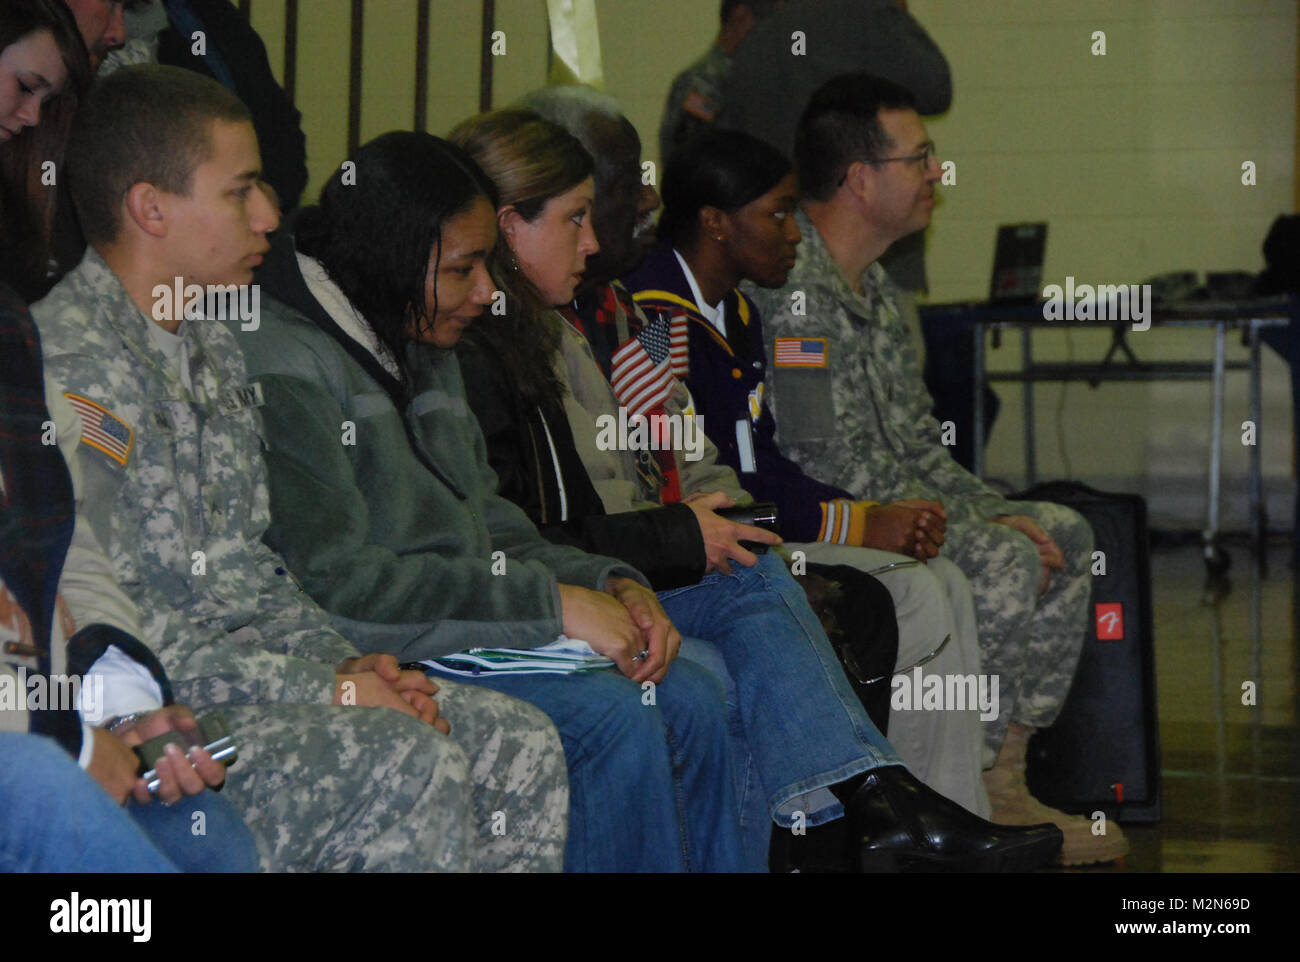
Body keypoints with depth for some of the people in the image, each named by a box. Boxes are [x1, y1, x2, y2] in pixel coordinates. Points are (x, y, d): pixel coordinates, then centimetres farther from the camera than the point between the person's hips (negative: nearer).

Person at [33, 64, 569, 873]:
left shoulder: (211, 346, 16)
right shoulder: (73, 364, -16)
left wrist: (345, 662, 1)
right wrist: (328, 690, -17)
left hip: (247, 678, 10)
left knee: (519, 744, -3)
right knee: (407, 763, -27)